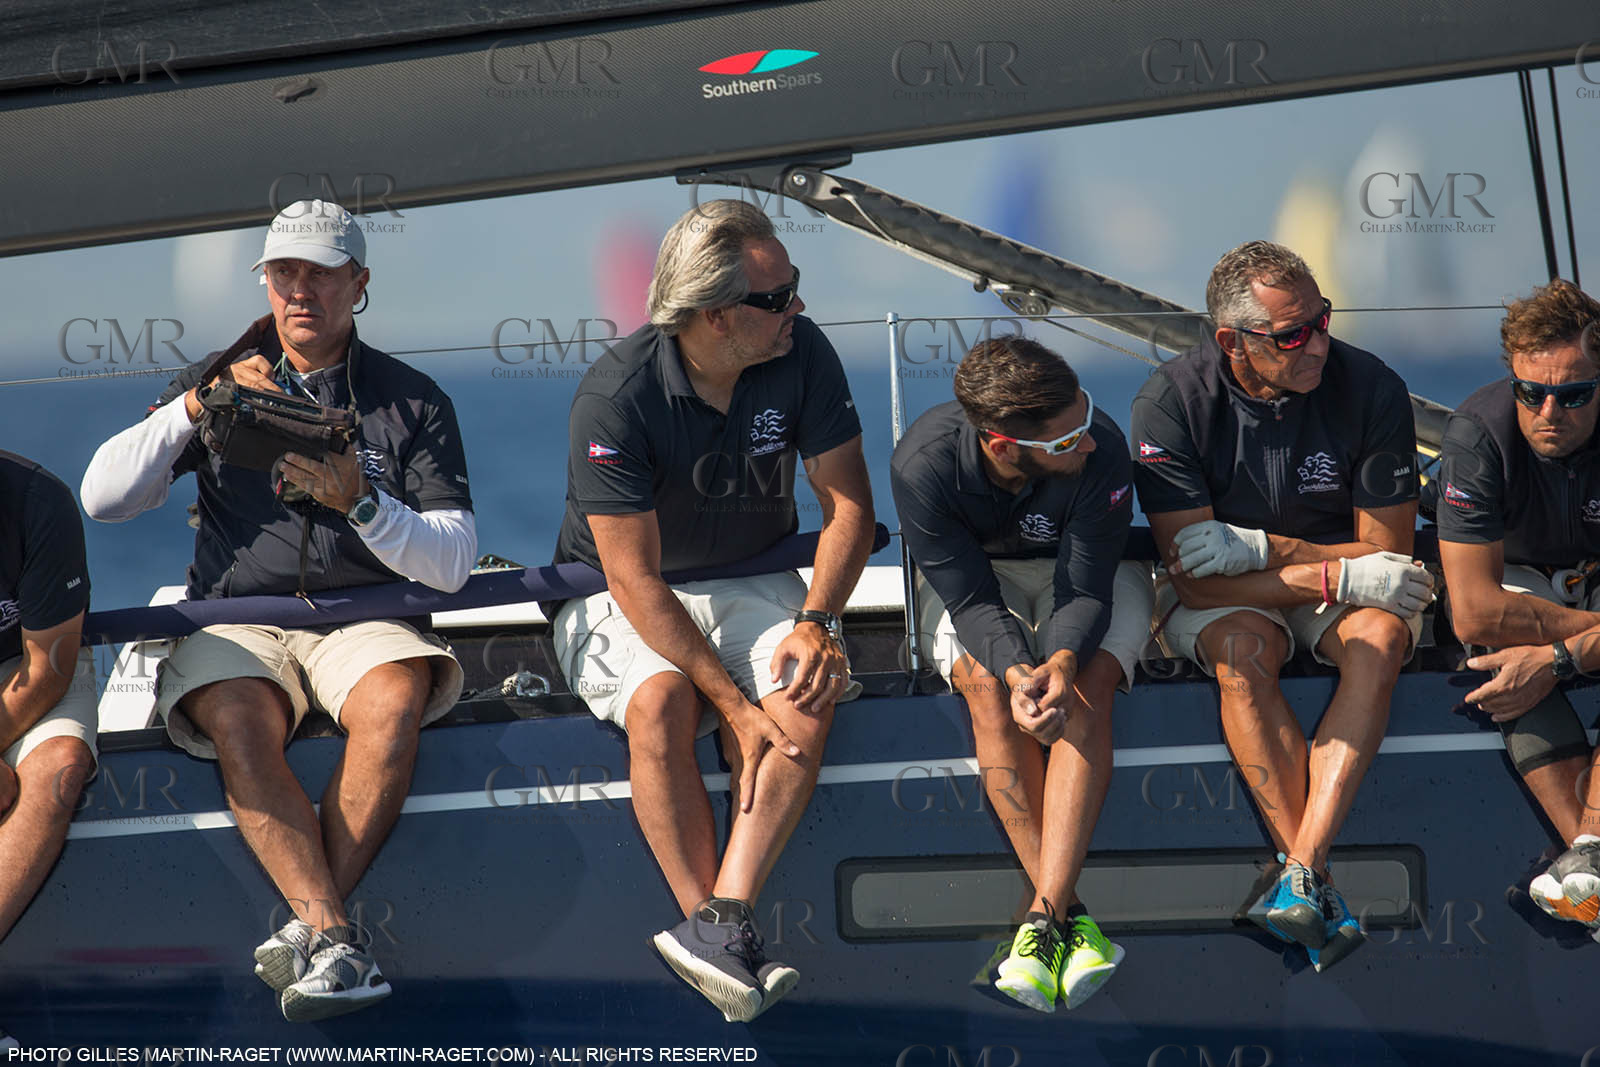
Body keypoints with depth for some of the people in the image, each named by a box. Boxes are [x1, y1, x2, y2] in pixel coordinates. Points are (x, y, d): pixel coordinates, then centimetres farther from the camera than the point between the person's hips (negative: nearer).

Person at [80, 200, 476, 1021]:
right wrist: (194, 408, -9)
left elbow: (452, 564, 0)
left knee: (393, 704, -35)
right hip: (235, 619, 1)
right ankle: (332, 936, -43)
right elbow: (102, 498, 4)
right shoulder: (221, 382, 14)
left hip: (361, 615, 0)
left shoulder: (411, 400, 9)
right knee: (240, 723, -34)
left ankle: (308, 931, -34)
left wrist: (359, 500, -18)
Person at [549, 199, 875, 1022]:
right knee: (660, 702, -35)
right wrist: (735, 706, -29)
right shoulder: (616, 395, -23)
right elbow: (636, 578, -23)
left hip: (751, 583, 3)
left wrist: (815, 623, -18)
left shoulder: (801, 355, -10)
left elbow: (847, 503, 0)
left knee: (807, 700, -28)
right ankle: (724, 940, -33)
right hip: (622, 603, -3)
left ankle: (719, 923, -38)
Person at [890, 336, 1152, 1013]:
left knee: (1086, 688, -31)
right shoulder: (923, 462, -30)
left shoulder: (1101, 450, -32)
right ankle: (1068, 909, -31)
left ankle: (1043, 913, -37)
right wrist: (1017, 671, -45)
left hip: (1087, 579, 0)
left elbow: (1084, 591, -27)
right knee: (988, 687, -31)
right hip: (975, 580, 0)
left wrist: (1061, 665, -47)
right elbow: (972, 598, -26)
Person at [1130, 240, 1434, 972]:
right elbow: (1194, 580, -20)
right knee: (1241, 650, -34)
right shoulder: (1170, 403, -19)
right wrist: (1340, 578, -27)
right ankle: (1321, 896, -39)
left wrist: (1262, 549, -21)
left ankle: (1300, 875, -43)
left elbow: (1388, 555, -9)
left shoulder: (1372, 389, -15)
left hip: (1342, 578, 1)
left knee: (1380, 642, -32)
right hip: (1228, 596, -1)